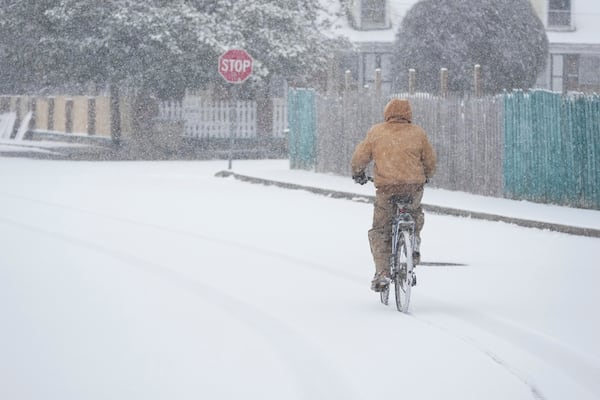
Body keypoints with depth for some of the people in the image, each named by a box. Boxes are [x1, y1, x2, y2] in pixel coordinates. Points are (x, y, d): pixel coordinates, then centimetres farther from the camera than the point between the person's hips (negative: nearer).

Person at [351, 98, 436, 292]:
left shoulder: (376, 132, 4)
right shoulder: (418, 133, 7)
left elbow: (360, 155, 6)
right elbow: (430, 160, 12)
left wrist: (357, 173, 26)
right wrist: (425, 176, 32)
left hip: (386, 188, -2)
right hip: (414, 186, 2)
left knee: (380, 231, 9)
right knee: (415, 212, 34)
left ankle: (382, 272, -4)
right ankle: (414, 243, 13)